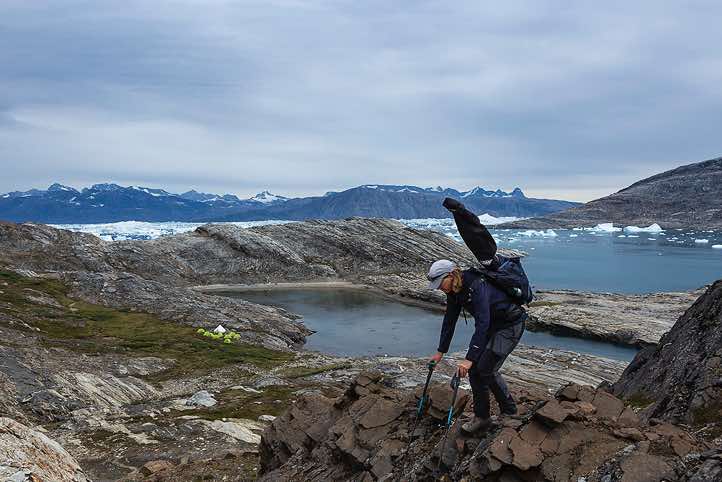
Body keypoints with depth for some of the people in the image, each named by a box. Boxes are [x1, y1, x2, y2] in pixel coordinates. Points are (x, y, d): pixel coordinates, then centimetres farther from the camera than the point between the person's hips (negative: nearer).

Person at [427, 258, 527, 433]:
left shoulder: (477, 286, -32)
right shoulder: (454, 290, -4)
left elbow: (482, 324, -35)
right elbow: (449, 321, 6)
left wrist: (469, 359, -36)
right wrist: (440, 352, 9)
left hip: (510, 325, -9)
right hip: (493, 324, 9)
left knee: (479, 370, -11)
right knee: (487, 369, 8)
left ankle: (482, 417, 7)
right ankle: (509, 409, 24)